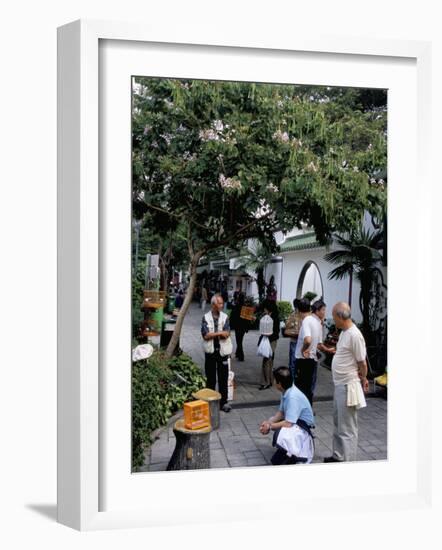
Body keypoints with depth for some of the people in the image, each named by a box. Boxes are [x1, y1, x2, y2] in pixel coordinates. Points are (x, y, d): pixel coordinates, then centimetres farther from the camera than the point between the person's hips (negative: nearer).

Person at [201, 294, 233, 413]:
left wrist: (213, 334, -16)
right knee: (210, 378, 8)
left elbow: (227, 334, -11)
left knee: (223, 378, 5)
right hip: (210, 351, -1)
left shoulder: (225, 317, 1)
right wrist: (220, 333, -14)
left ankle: (223, 402, 14)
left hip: (222, 351, 1)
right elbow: (205, 335, -13)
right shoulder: (206, 317, -4)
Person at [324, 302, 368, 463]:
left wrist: (363, 379, -3)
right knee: (338, 424, 21)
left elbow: (362, 362, -15)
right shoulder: (344, 332, 8)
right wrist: (327, 350, 26)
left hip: (348, 386, -10)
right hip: (339, 385, 10)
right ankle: (338, 456, 35)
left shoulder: (354, 335, -22)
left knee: (347, 428, 0)